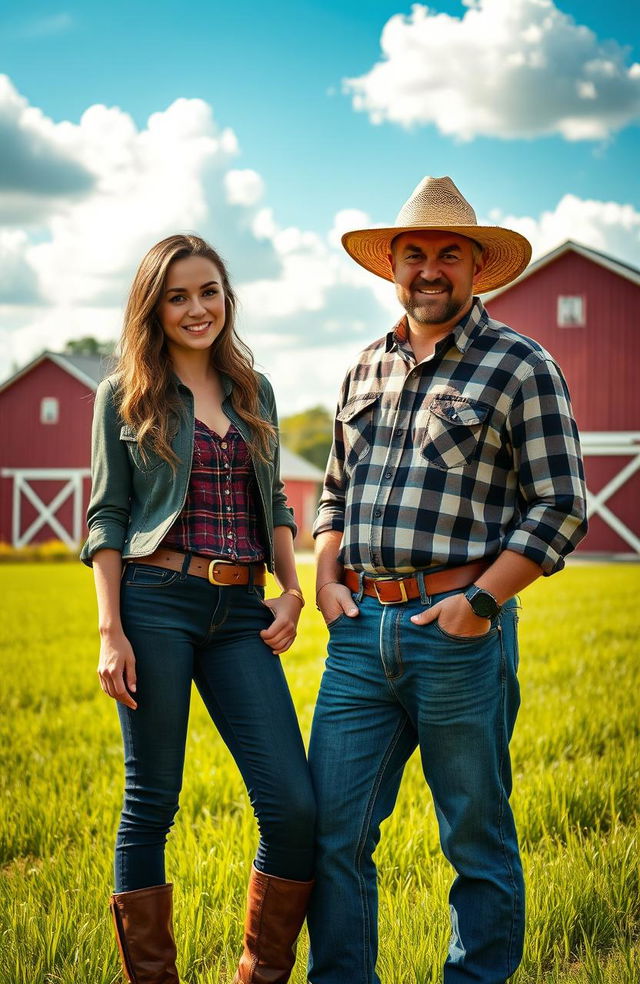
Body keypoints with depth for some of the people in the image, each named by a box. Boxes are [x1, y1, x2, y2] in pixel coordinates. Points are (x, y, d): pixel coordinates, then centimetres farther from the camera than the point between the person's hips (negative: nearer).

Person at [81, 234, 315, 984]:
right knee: (151, 804, 2)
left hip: (241, 613, 4)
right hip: (155, 603, -3)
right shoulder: (124, 395, 5)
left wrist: (291, 592, 5)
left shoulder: (255, 392, 15)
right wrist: (111, 631, -7)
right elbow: (107, 515, 2)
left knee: (294, 806, -5)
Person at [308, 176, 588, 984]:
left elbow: (561, 507, -4)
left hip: (459, 629, -5)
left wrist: (483, 599, -13)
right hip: (360, 627, 5)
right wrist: (327, 577, 7)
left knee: (477, 837, 6)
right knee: (333, 828, 4)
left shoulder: (520, 366, -1)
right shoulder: (368, 369, 16)